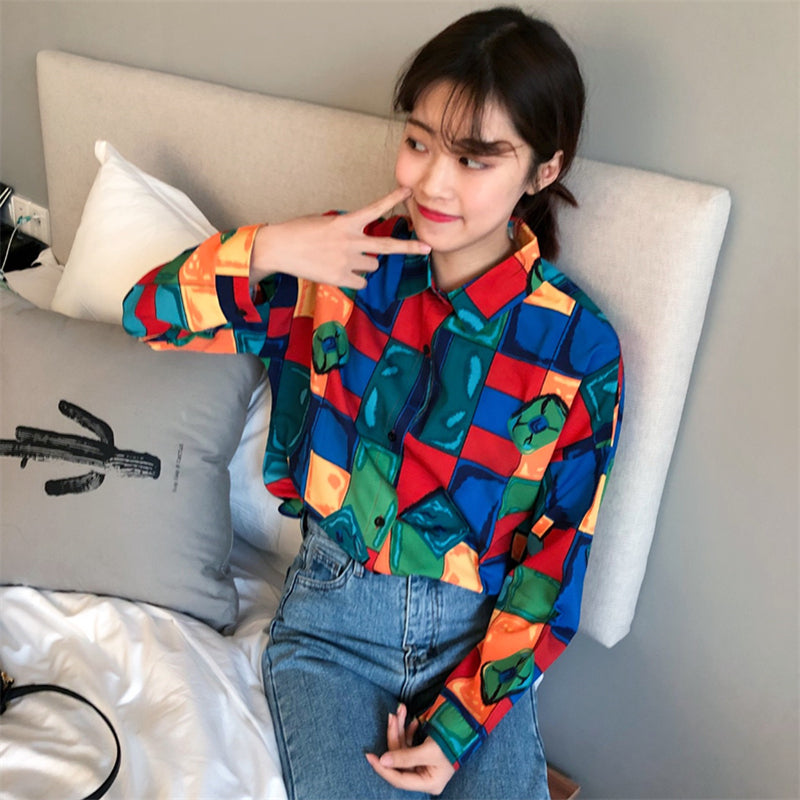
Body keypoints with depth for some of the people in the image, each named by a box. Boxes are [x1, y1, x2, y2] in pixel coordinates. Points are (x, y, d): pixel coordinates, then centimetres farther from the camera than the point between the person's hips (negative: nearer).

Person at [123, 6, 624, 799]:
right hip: (334, 611, 0)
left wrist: (459, 723, -12)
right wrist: (263, 250, -19)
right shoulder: (344, 264, -5)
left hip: (481, 633, 1)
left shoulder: (578, 346, -9)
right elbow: (148, 312, -1)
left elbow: (556, 556, -6)